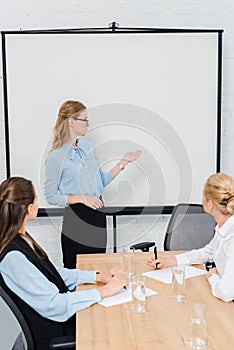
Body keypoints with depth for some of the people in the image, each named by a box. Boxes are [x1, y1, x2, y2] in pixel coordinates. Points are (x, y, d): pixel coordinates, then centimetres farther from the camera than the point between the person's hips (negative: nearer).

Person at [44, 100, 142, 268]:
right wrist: (81, 198, -19)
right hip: (76, 218, -6)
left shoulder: (87, 145, 10)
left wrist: (123, 162, 9)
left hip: (98, 214, 6)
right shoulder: (56, 157, -11)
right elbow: (51, 196, -10)